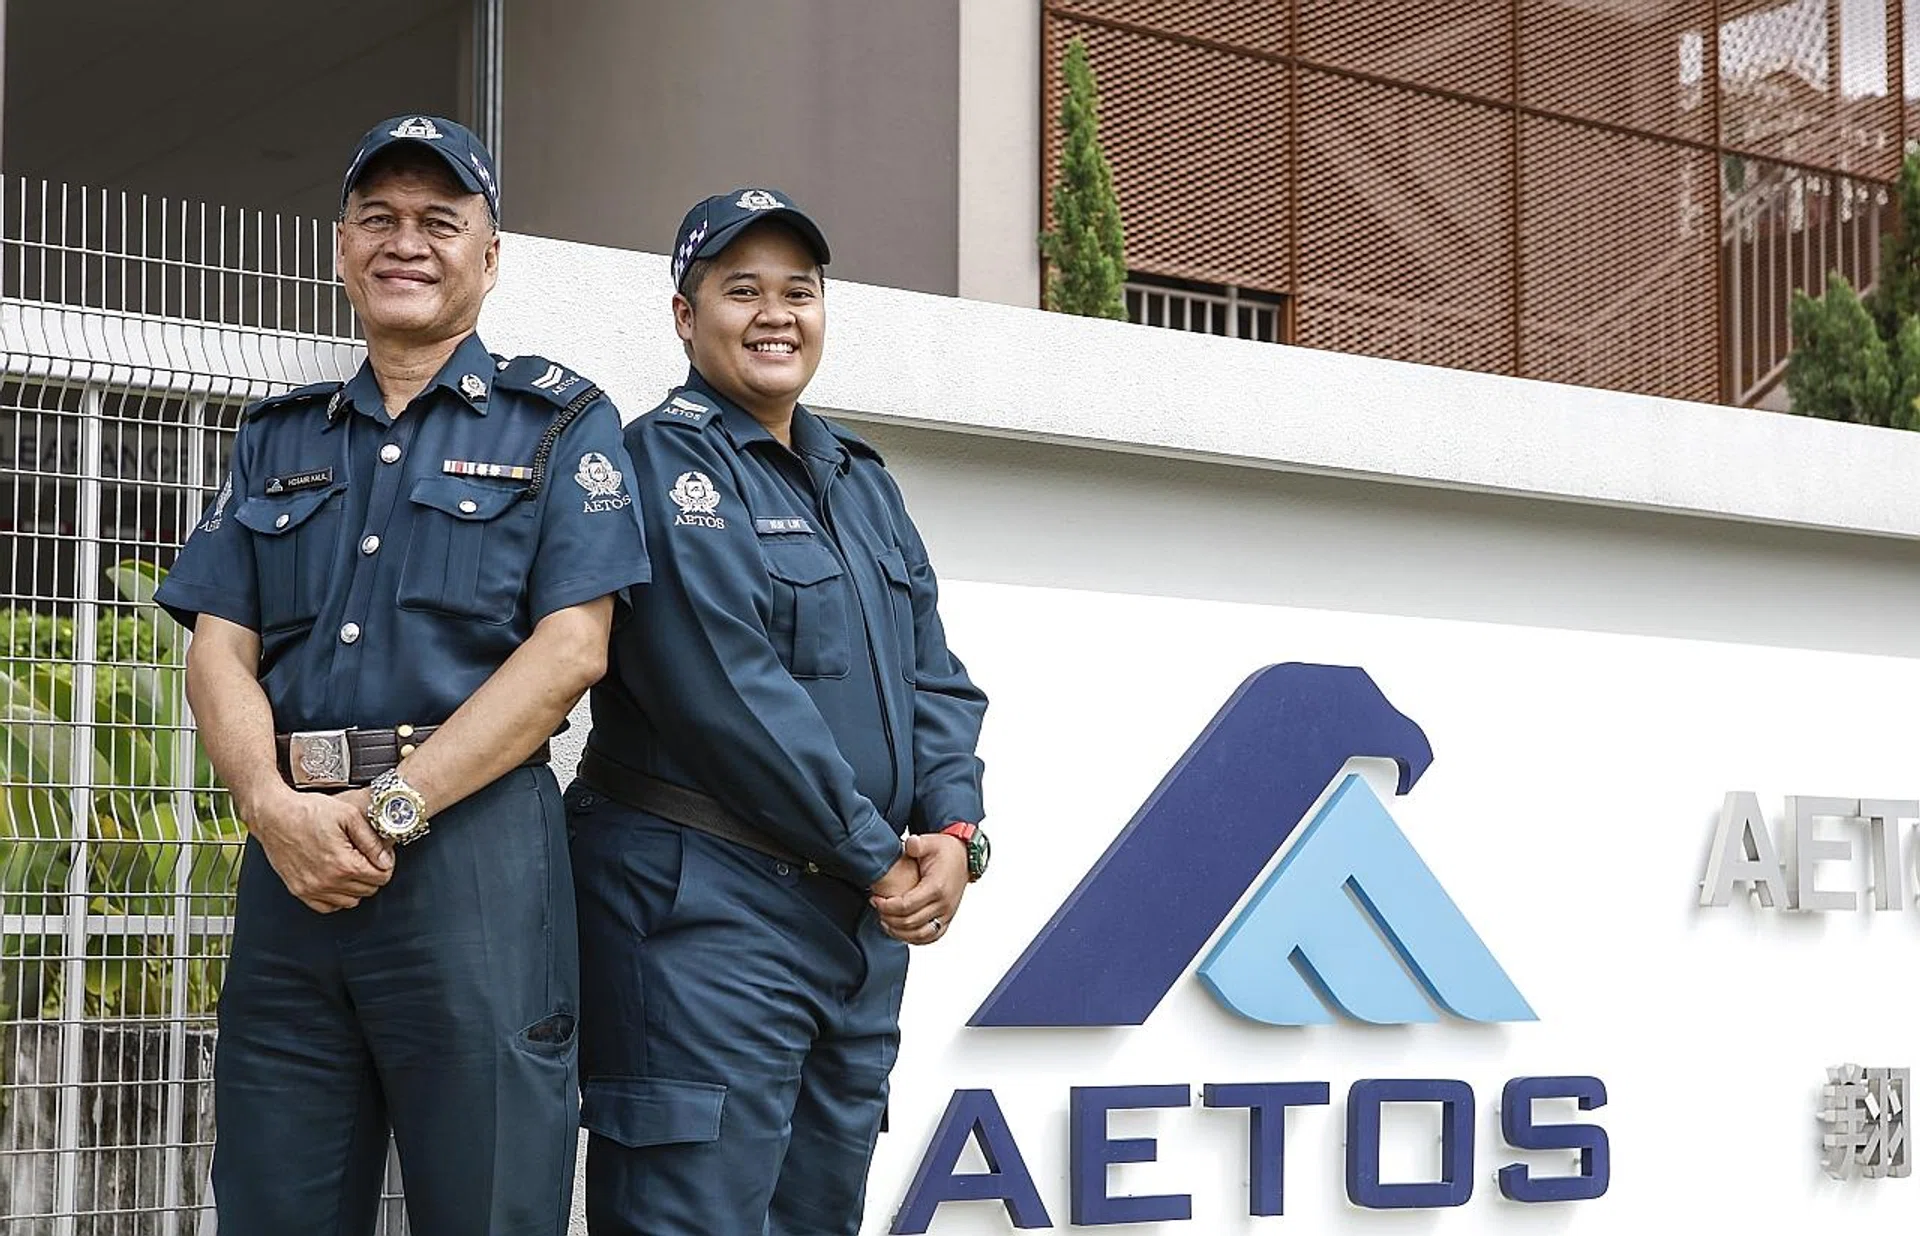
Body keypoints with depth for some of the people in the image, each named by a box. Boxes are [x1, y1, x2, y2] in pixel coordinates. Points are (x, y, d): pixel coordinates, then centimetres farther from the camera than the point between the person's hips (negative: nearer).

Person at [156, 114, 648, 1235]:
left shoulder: (560, 425, 7)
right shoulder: (277, 440, 20)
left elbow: (571, 648, -5)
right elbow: (220, 652, 10)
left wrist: (393, 806, -14)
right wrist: (277, 810, -11)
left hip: (475, 847, -4)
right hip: (291, 853, 4)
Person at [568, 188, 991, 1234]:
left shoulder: (861, 480, 19)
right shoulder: (664, 461, -7)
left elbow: (935, 677, 15)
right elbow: (728, 694, -17)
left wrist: (954, 832, -4)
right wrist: (878, 854, -13)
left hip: (867, 921, 8)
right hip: (707, 908, -8)